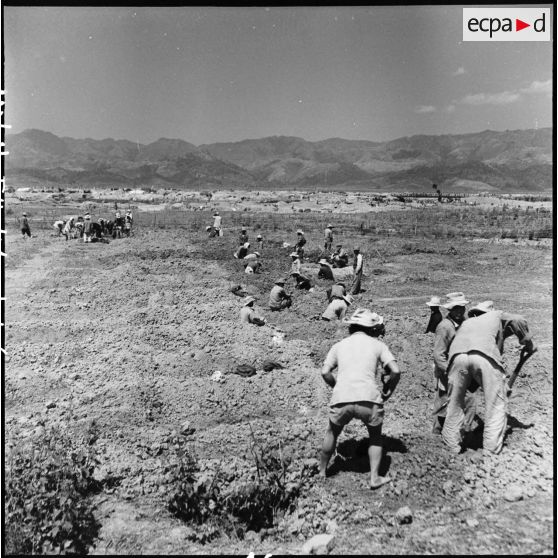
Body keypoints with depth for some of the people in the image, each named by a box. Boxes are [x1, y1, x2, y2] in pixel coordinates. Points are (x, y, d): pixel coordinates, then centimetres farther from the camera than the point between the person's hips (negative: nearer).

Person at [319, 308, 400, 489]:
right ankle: (374, 477, 21)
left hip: (341, 399, 2)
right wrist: (388, 391, 17)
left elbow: (325, 372, 6)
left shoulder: (339, 345, 16)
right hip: (369, 399, -1)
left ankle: (322, 472, 40)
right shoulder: (377, 344, 11)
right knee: (375, 436, 26)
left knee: (332, 433, 27)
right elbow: (395, 371, 2)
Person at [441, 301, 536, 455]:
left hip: (458, 355, 3)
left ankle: (451, 444, 26)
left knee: (455, 402, 18)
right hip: (485, 356, -3)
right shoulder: (497, 315, 35)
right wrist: (528, 344, 28)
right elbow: (518, 321, 14)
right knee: (496, 404, 11)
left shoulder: (466, 322, 40)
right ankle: (491, 450, 11)